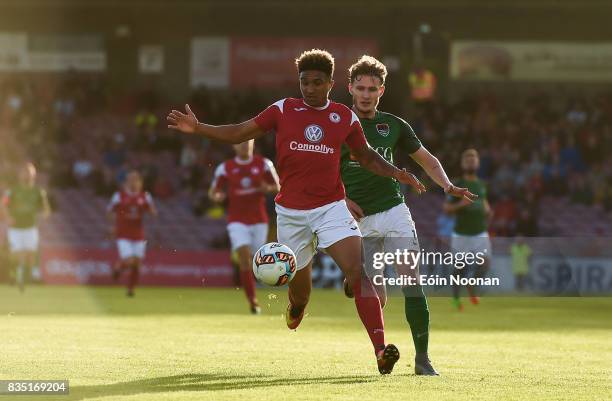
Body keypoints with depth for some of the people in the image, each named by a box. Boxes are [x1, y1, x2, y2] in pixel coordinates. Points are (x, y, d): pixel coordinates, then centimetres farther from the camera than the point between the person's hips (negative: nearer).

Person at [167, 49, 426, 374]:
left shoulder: (344, 117, 3)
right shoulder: (283, 110, 1)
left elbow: (366, 156, 15)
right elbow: (239, 133, 4)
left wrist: (395, 173, -2)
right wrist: (197, 128, -7)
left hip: (332, 207, -1)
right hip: (290, 212, 1)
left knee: (358, 271, -21)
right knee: (299, 287, 12)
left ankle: (381, 350, -30)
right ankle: (296, 308, 53)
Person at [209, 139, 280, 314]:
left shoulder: (263, 164, 1)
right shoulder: (225, 168, 0)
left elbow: (278, 187, 7)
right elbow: (213, 193, 5)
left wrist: (267, 188, -15)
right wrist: (217, 196, -19)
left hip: (259, 220, 2)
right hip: (237, 221, -2)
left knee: (253, 262, 7)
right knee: (244, 258, -18)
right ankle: (253, 301, -18)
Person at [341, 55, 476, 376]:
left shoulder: (393, 125, 11)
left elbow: (427, 160, 19)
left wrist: (448, 187, 2)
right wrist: (342, 199, -9)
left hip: (393, 211, 2)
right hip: (358, 219, -2)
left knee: (412, 281, -15)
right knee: (377, 298, -6)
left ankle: (422, 358, -13)